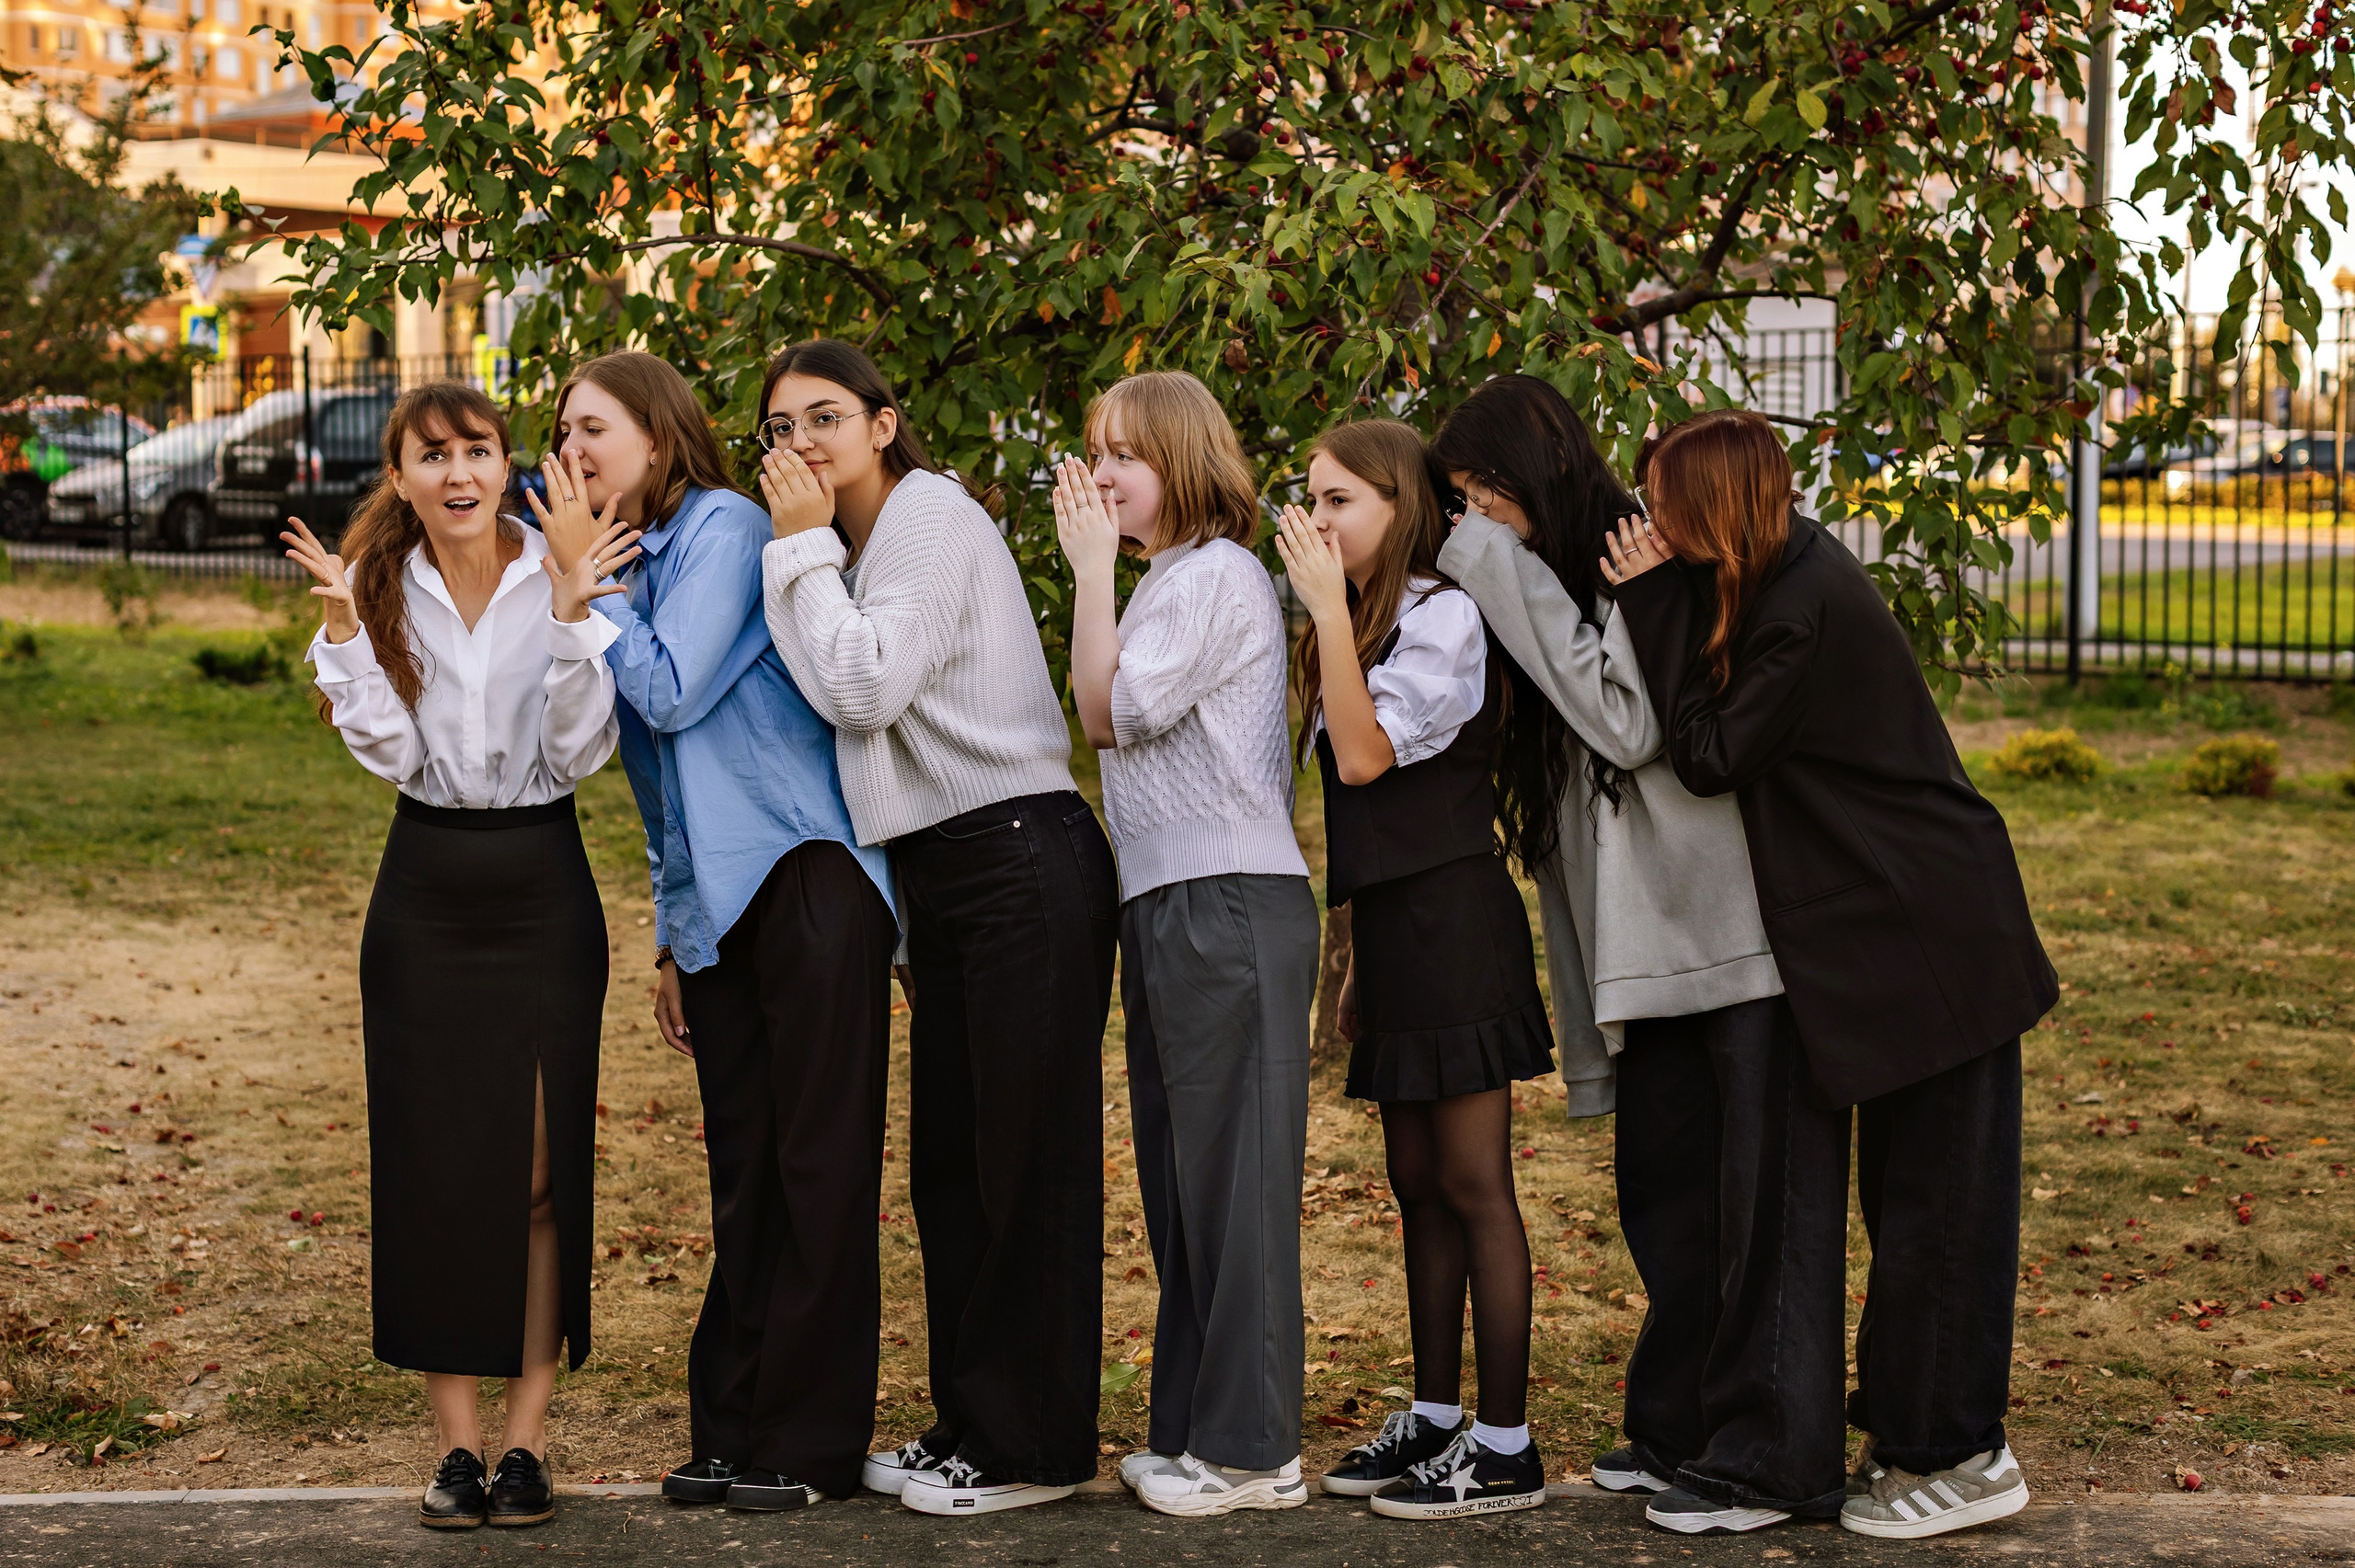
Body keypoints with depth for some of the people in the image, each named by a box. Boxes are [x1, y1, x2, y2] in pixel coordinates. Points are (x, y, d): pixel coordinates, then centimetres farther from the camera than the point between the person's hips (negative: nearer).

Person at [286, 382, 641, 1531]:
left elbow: (581, 752, -10)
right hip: (426, 891, 2)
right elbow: (390, 751, -8)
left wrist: (571, 618, -19)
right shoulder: (383, 591, 1)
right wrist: (342, 623, -15)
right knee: (432, 1168, 1)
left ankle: (527, 1438, 6)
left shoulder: (561, 581, -3)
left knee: (540, 1167, -2)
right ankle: (457, 1440, 9)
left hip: (543, 887, -1)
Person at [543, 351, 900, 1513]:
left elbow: (672, 690, -14)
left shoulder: (724, 526, -5)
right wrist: (672, 936, 21)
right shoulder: (630, 566, 20)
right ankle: (734, 1430, 13)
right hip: (717, 910, 8)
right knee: (741, 1172, 9)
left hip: (806, 878, -8)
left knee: (817, 1164, -3)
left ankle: (809, 1442, 0)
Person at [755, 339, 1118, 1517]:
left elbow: (864, 685, -20)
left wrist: (802, 547, -14)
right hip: (943, 873, 10)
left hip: (1020, 865, -10)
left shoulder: (934, 519, -11)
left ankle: (1031, 1445, 4)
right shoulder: (860, 545, 17)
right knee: (947, 1161, 13)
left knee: (1027, 1156, -3)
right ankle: (972, 1422, 23)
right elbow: (852, 695, 16)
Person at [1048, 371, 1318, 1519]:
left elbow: (1110, 709, -12)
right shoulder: (1168, 582, 20)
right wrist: (1098, 567, 13)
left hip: (1231, 907, -10)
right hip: (1173, 909, 10)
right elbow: (1118, 721, 14)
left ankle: (1252, 1447, -2)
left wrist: (1092, 567, -7)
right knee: (1179, 1180, 13)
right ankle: (1190, 1431, 20)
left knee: (1233, 1176, -7)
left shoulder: (1218, 576, -9)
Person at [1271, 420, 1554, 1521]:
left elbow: (1365, 755, -21)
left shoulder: (1442, 617, -10)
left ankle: (1506, 1447, -2)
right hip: (1392, 926, 9)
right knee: (1417, 1182, 13)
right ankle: (1434, 1418, 22)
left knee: (1473, 1183, -6)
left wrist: (1329, 608, -18)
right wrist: (1360, 964, 18)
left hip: (1451, 921, -9)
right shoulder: (1365, 627, 17)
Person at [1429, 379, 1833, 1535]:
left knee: (1762, 1198, -3)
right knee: (1664, 1192, 15)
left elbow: (1632, 721, -23)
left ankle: (1771, 1459, 2)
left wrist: (1508, 577, -19)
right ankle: (1684, 1428, 25)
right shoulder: (1563, 591, 14)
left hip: (1745, 933, -10)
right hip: (1656, 949, 10)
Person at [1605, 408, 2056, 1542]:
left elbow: (1711, 758, -16)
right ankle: (1921, 1433, 24)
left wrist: (1657, 606, -14)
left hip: (1932, 938, -10)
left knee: (1933, 1194, -2)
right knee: (1911, 1191, 15)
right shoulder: (1797, 580, 9)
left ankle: (1956, 1458, 7)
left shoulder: (1805, 609, -20)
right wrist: (1665, 608, 4)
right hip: (1906, 932, 10)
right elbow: (1717, 746, 12)